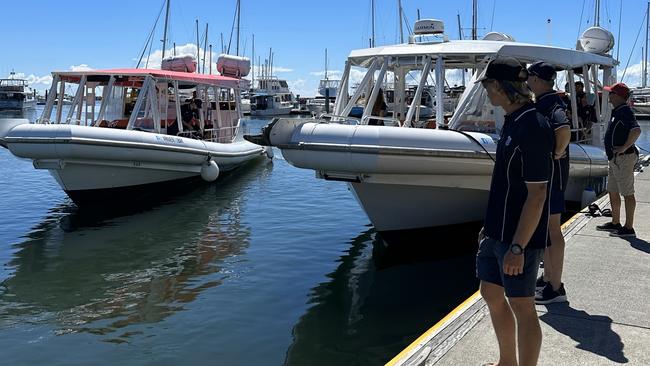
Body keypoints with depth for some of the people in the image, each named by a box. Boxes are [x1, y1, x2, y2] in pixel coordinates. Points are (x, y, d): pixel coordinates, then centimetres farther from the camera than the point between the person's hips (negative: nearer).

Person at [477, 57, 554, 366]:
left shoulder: (532, 128, -20)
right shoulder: (512, 122, 9)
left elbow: (537, 195, -22)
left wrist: (518, 247, -23)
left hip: (519, 237, -10)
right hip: (498, 231, 10)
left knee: (522, 308, 3)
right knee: (491, 293, 19)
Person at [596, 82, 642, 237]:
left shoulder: (625, 112, -17)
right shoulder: (617, 111, 15)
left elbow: (636, 130, -33)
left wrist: (625, 147, -26)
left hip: (624, 158, -11)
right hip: (615, 158, 11)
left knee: (627, 193, -4)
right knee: (612, 191, 17)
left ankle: (629, 228, 1)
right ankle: (615, 223, 28)